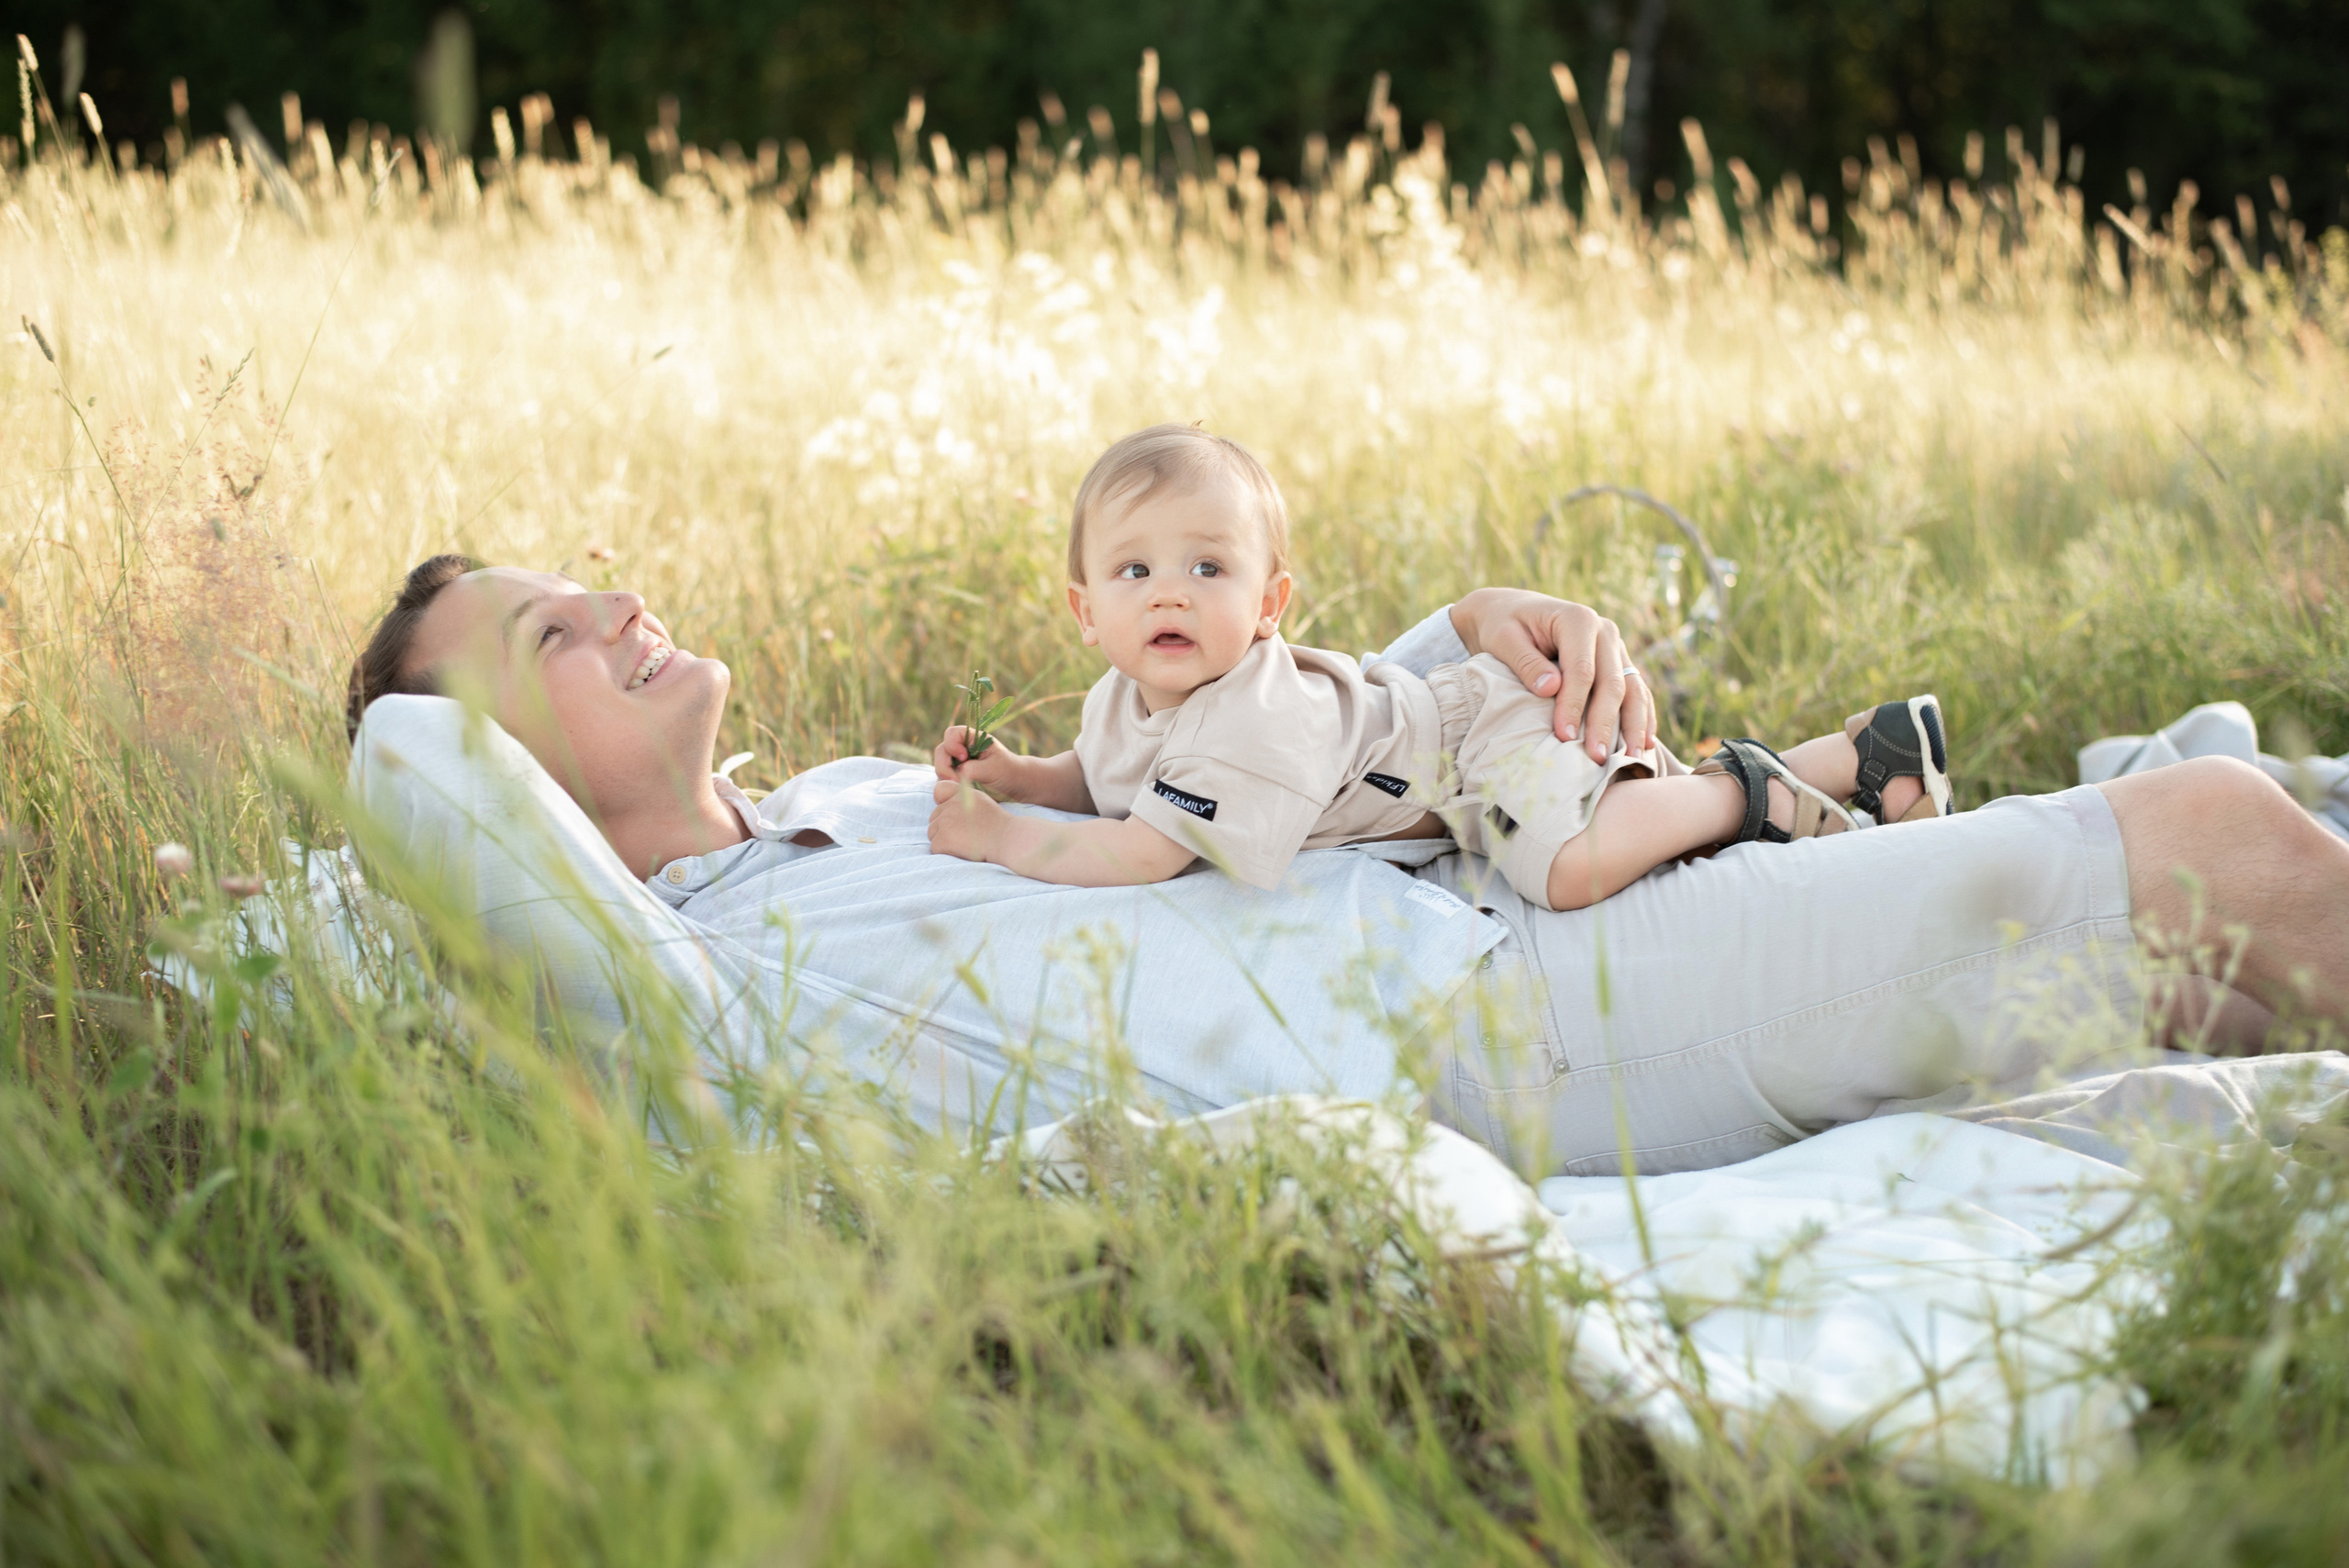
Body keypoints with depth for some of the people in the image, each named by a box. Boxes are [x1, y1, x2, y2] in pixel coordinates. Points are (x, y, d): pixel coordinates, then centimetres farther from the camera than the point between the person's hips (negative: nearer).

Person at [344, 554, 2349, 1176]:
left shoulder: (858, 794, 19)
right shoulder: (688, 986, -8)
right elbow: (405, 763, -25)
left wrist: (1473, 631, 7)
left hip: (1479, 902, 9)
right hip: (1479, 1047, -9)